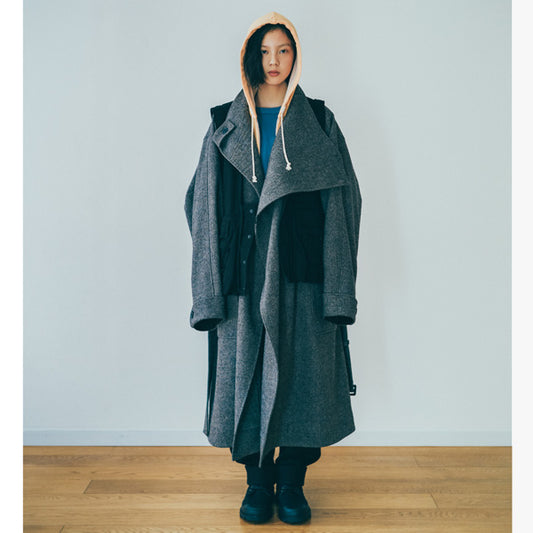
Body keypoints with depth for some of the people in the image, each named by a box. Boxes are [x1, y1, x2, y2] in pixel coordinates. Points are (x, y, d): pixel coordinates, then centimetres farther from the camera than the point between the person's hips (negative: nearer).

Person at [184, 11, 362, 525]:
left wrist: (337, 285, -6)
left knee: (303, 373, 3)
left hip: (301, 271, 0)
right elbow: (205, 206, 5)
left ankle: (291, 482, 21)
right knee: (246, 373, 5)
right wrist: (210, 284, -3)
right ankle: (258, 481, 23)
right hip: (244, 273, 1)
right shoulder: (226, 125, 9)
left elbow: (341, 203, 2)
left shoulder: (318, 122, 7)